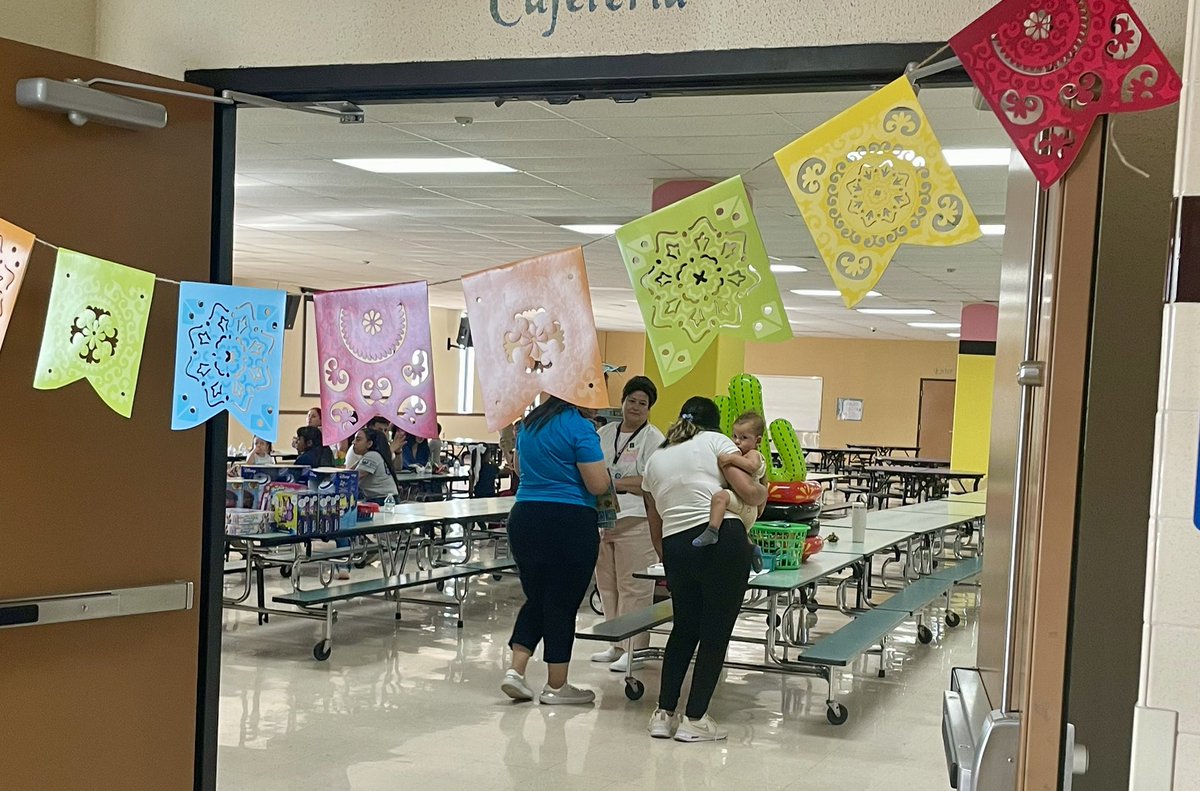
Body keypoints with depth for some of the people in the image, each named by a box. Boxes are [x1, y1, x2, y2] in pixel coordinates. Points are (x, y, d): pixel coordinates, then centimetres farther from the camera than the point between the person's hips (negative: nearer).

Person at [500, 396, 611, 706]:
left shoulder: (530, 422, 11)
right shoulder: (579, 427, -13)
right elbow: (598, 485, -14)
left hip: (524, 518, 7)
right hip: (569, 523, -7)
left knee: (536, 597, 17)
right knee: (563, 603, 3)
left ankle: (515, 670, 7)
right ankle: (556, 686, 11)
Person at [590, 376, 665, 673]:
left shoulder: (653, 438, -4)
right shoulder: (606, 433, 15)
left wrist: (612, 484, -14)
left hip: (635, 522, -7)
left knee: (633, 588, -5)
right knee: (607, 586, 12)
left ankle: (635, 650, 2)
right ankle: (617, 645, 23)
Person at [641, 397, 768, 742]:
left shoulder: (655, 459, 21)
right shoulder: (716, 441, 8)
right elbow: (748, 492, -4)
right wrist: (764, 491, 17)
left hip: (675, 547, 4)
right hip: (723, 540, -4)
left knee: (684, 628, 21)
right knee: (716, 632, 6)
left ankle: (664, 714, 19)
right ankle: (694, 719, 7)